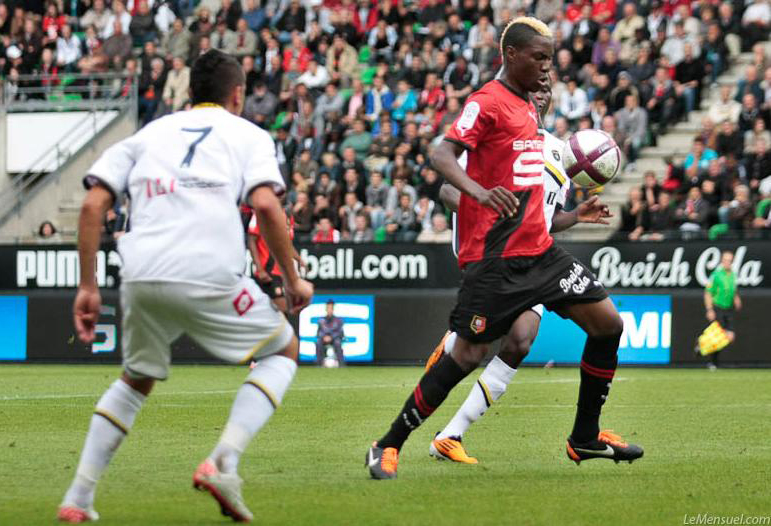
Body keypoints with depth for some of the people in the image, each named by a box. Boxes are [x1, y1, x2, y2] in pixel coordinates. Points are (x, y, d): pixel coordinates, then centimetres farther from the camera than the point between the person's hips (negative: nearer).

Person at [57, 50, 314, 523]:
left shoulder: (149, 133, 25)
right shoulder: (248, 134, 15)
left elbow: (93, 205, 13)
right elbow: (266, 205, -4)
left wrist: (87, 286, 15)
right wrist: (293, 279, 5)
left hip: (140, 277, 4)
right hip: (210, 276, -4)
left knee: (137, 379, 27)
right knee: (283, 351, 18)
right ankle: (223, 463, -3)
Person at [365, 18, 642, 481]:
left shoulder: (529, 107, 17)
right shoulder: (488, 103, -10)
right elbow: (442, 155, -23)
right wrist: (478, 191, -41)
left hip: (537, 249, 8)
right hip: (493, 256, -8)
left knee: (608, 322, 3)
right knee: (468, 355, -10)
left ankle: (586, 438, 15)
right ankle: (389, 447, 2)